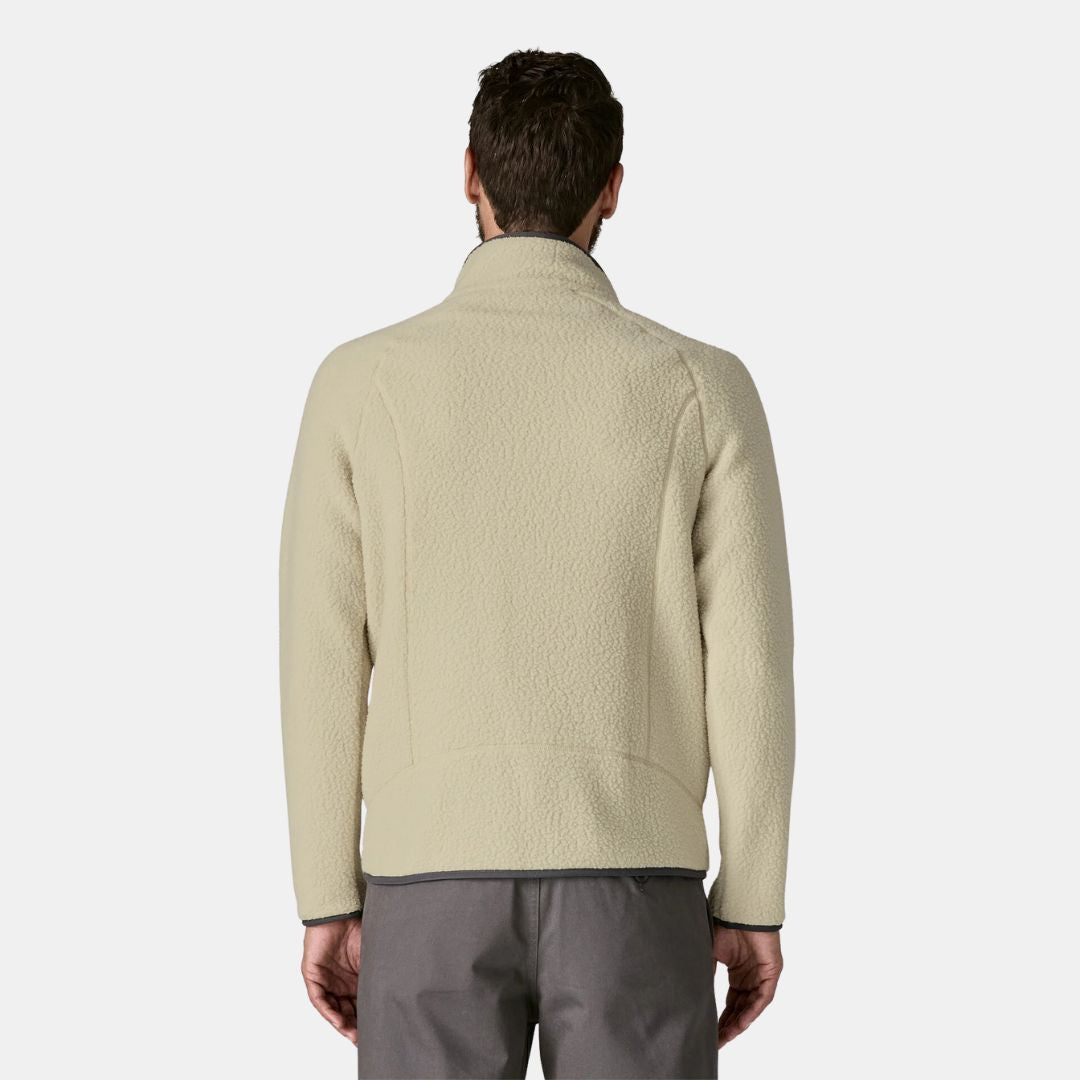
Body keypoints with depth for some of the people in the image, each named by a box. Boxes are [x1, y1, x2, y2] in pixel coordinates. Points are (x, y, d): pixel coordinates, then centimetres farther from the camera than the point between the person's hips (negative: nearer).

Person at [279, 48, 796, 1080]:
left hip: (436, 886, 1)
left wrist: (329, 907, 7)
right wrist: (754, 909, 6)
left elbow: (322, 668, -1)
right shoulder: (703, 385, -3)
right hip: (626, 887, 0)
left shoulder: (360, 382, -2)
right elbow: (750, 668, -4)